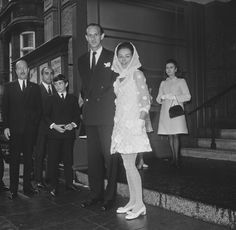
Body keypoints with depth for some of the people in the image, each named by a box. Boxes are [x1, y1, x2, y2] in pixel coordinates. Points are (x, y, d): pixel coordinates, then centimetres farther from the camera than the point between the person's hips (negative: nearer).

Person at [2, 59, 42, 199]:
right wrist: (6, 126, -4)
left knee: (28, 158, 5)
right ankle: (13, 189, 8)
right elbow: (5, 108, 5)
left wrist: (35, 123, -2)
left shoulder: (35, 88, 11)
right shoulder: (9, 87, 9)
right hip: (14, 129, -1)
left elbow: (39, 108, 9)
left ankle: (27, 187, 13)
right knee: (14, 159, 2)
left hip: (30, 129, 1)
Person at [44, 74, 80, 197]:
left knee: (68, 160, 6)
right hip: (54, 134, -1)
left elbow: (77, 115, 9)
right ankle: (53, 186, 7)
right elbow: (46, 116, 4)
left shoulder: (73, 98, 12)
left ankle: (69, 183, 17)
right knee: (53, 160, -1)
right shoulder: (51, 99, 9)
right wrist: (54, 125, -11)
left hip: (69, 133, 1)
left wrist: (73, 124, -9)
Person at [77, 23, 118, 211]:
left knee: (109, 155, -2)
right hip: (90, 114, 5)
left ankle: (110, 196, 7)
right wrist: (87, 100, 9)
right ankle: (96, 194, 17)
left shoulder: (112, 57, 3)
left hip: (108, 113, -5)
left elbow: (117, 85, 0)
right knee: (93, 156, 7)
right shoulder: (82, 60, 18)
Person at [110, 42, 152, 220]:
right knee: (127, 165, 9)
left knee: (130, 165, -8)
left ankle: (140, 204, 1)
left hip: (132, 123, -7)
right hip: (121, 123, 7)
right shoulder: (120, 77, 17)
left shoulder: (136, 73, -4)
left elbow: (145, 100, -11)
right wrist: (117, 123, 12)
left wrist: (140, 122, -19)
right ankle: (132, 202, 18)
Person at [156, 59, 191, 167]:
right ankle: (173, 157, 7)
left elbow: (187, 96, -1)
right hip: (165, 111, 3)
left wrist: (174, 97, -12)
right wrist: (163, 97, -9)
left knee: (176, 134, -11)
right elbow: (158, 99, 14)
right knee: (170, 135, 1)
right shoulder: (163, 83, 19)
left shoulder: (181, 81, 8)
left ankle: (176, 159, -9)